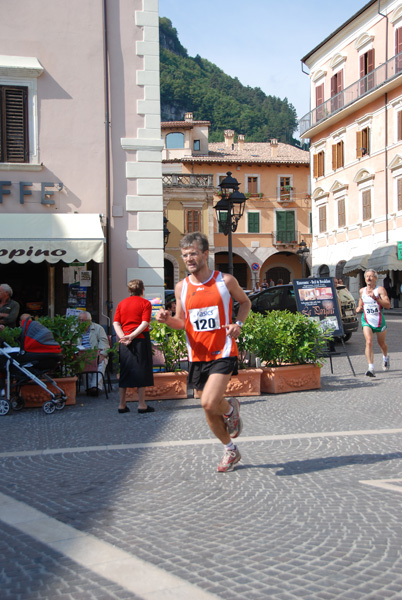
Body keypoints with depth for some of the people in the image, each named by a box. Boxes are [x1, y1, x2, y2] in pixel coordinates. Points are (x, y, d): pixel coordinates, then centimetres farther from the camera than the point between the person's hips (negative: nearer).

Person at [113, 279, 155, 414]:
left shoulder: (121, 303, 13)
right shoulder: (145, 303, 0)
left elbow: (116, 323, 3)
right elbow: (145, 323, -13)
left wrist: (122, 336, -8)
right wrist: (132, 336, -17)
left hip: (124, 341, 4)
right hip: (141, 340, -4)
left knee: (124, 372, 9)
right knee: (141, 372, 1)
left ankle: (122, 405, 11)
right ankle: (142, 405, 1)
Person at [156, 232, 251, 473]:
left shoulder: (225, 281, -4)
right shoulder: (182, 287, 3)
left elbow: (245, 302, 13)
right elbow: (181, 323, 10)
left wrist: (238, 323, -6)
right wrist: (167, 319, -12)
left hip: (223, 353, -4)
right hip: (198, 356, 4)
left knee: (209, 403, -22)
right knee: (210, 410, 11)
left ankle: (231, 409, 14)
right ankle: (231, 451, 34)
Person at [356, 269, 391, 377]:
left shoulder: (380, 289, -9)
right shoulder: (362, 291, 6)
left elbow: (388, 305, -19)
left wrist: (375, 298, -30)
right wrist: (359, 308, -2)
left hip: (379, 321, -1)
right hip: (366, 321, 2)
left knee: (382, 343, 16)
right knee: (369, 342, -19)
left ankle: (385, 358, 50)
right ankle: (371, 368, -26)